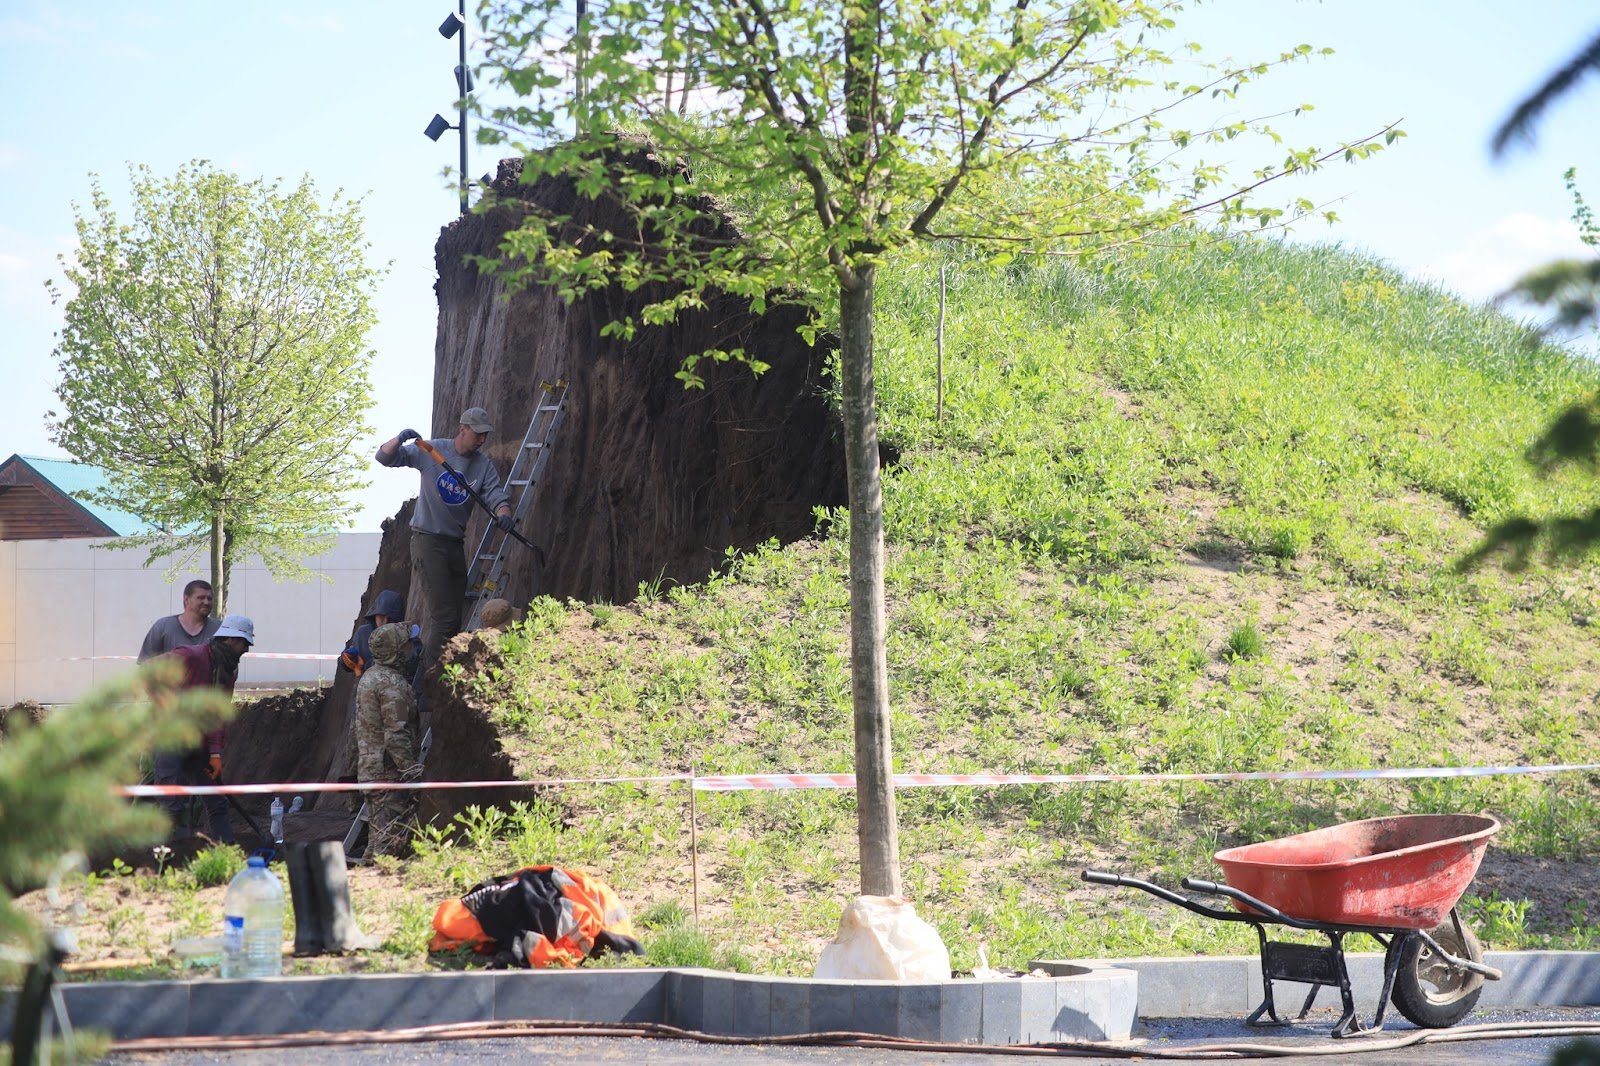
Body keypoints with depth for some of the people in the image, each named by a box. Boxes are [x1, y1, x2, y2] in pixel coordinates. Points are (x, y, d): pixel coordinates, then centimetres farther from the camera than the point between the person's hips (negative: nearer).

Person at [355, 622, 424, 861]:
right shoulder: (392, 683, -17)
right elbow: (396, 735, -21)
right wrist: (412, 772, -18)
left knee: (377, 834, 16)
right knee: (390, 836, -9)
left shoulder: (367, 678, 15)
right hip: (388, 771, -10)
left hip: (368, 768, 10)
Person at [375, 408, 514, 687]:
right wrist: (400, 440, -28)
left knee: (453, 616, 11)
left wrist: (503, 513, -33)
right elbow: (384, 457, -6)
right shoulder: (432, 451, -5)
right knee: (444, 616, -14)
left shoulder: (484, 465, 5)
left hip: (456, 544, 6)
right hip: (427, 540, -6)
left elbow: (496, 494, -9)